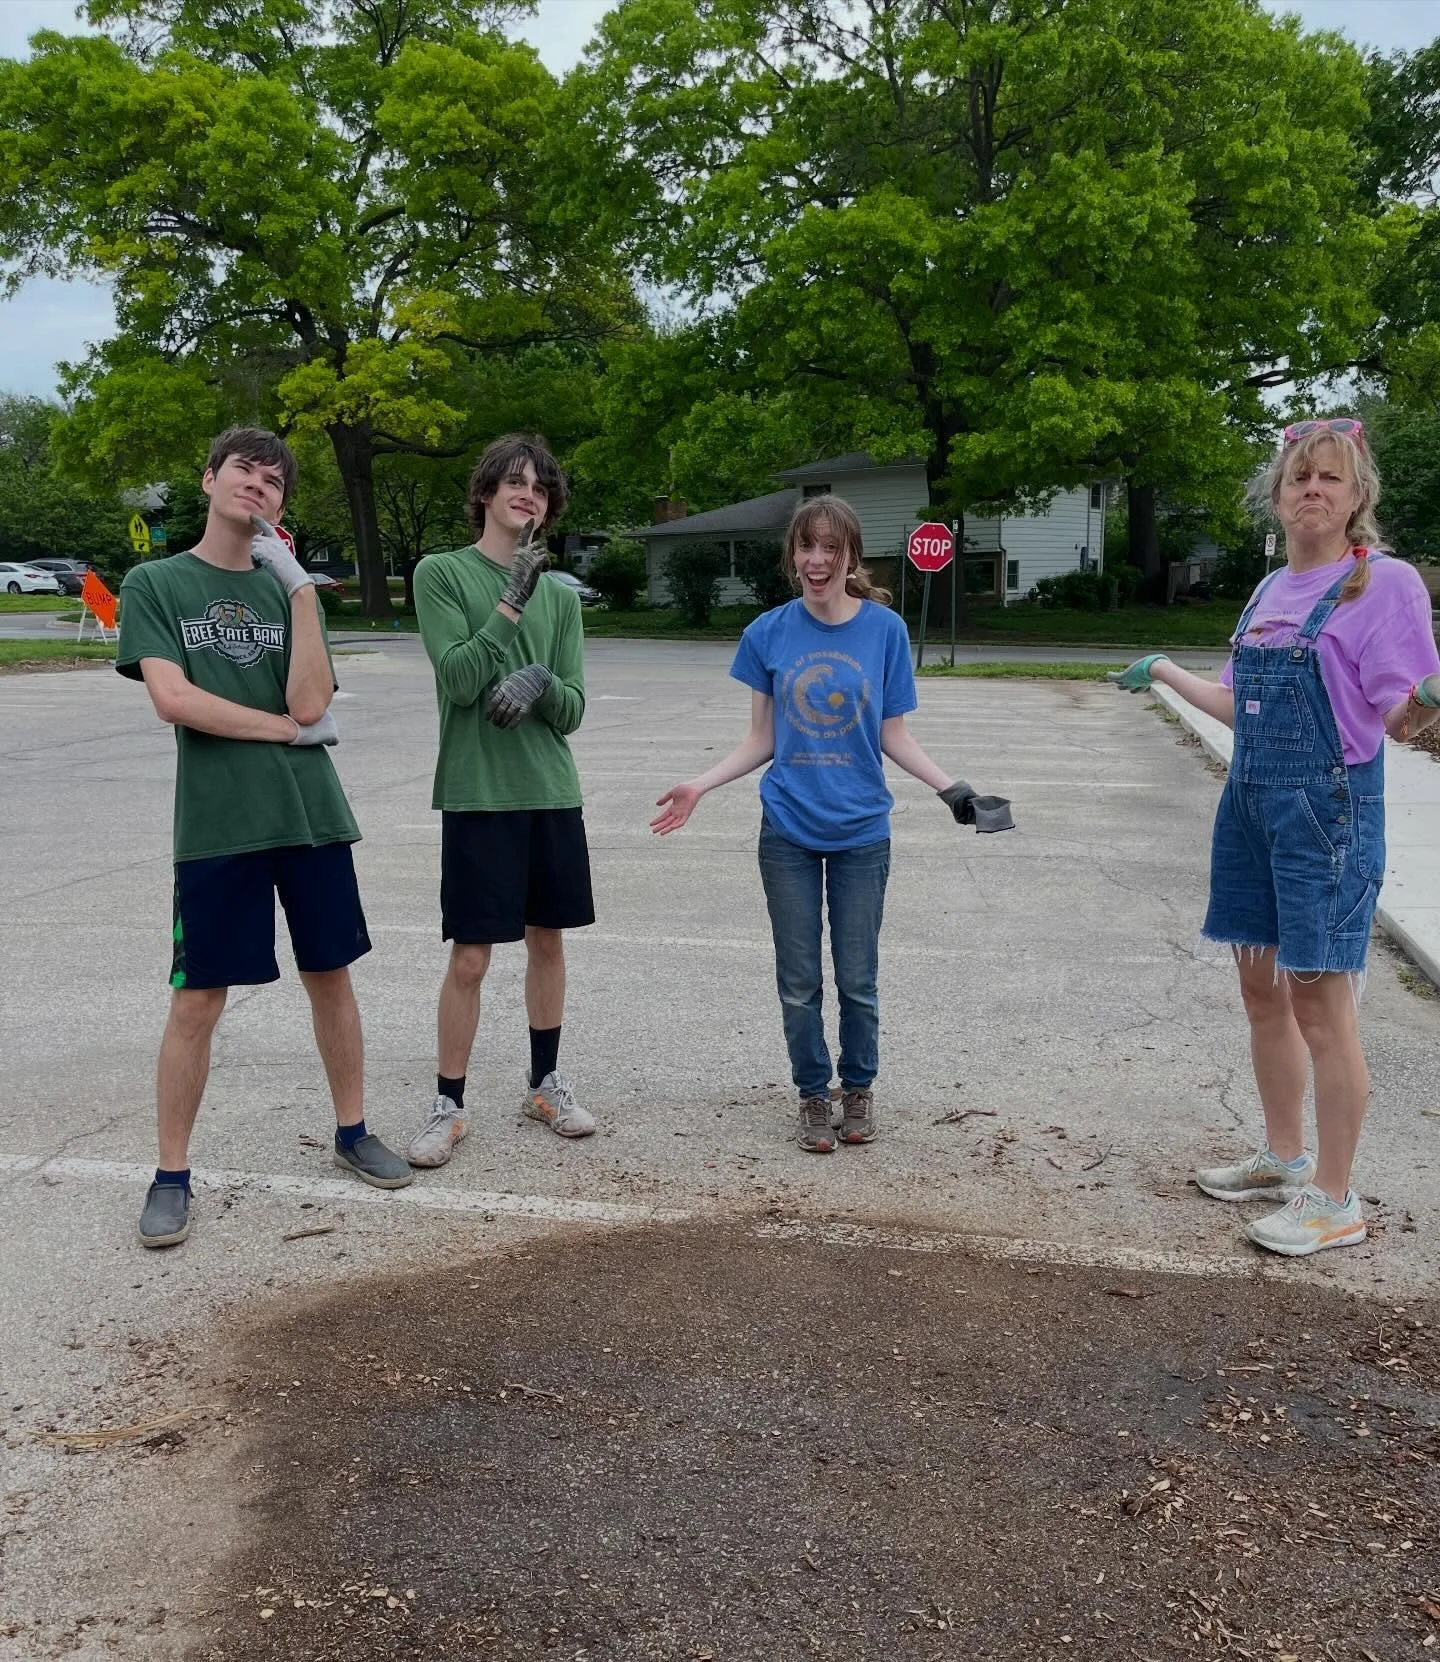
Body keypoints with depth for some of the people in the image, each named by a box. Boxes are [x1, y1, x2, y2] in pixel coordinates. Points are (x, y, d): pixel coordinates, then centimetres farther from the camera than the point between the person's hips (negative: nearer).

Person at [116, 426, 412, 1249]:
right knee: (197, 999, 0)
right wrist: (287, 728, -8)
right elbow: (174, 700, -11)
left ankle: (353, 1131, 27)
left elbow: (310, 702, -6)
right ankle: (173, 1174, 14)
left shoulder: (287, 589, 9)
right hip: (216, 823, -3)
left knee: (331, 976, 11)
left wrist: (300, 587, -10)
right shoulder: (155, 584, 2)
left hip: (312, 814, 3)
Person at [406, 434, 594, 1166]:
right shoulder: (441, 572, -2)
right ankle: (448, 1106, 13)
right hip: (477, 794, -4)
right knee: (470, 957, -2)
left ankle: (545, 1082, 29)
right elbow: (457, 679, -13)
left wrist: (540, 680, -18)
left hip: (552, 793, 5)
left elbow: (572, 711, 3)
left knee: (547, 939, 13)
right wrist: (511, 604, -18)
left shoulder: (560, 595, 9)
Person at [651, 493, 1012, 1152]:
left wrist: (951, 787, -10)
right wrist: (699, 786, -7)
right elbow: (761, 741, 3)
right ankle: (814, 1094, 27)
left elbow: (894, 735, 2)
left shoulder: (884, 629, -4)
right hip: (788, 831, 1)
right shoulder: (769, 633, -3)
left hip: (860, 832, 0)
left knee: (858, 979, 8)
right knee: (799, 981, 9)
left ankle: (858, 1088, 31)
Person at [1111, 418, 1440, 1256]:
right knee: (1263, 990, 14)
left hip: (1328, 809, -7)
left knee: (1320, 1003, -1)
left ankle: (1335, 1199, 13)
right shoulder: (1271, 590, 11)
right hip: (1251, 803, 7)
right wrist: (1165, 672, 28)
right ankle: (1285, 1158, 31)